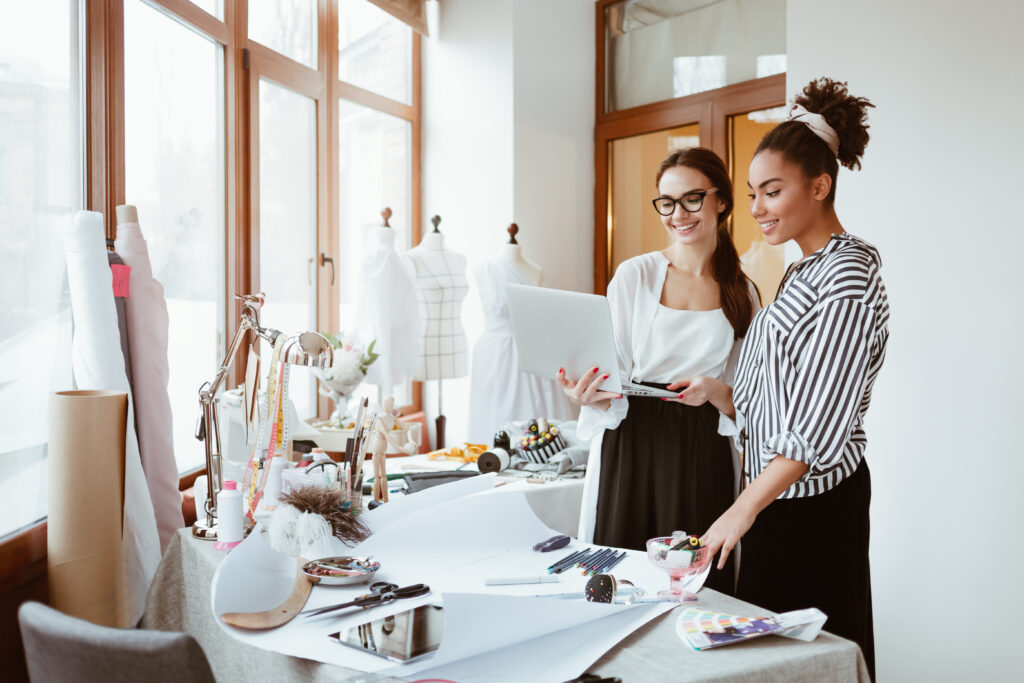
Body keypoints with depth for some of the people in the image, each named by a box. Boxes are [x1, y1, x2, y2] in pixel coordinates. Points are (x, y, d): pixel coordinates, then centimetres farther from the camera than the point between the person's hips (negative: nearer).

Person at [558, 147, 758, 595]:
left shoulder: (742, 294, 8)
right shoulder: (635, 276, 1)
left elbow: (746, 401, 11)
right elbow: (613, 376, 1)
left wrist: (714, 391, -10)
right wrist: (591, 396, -21)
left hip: (703, 457, 2)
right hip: (631, 446, -1)